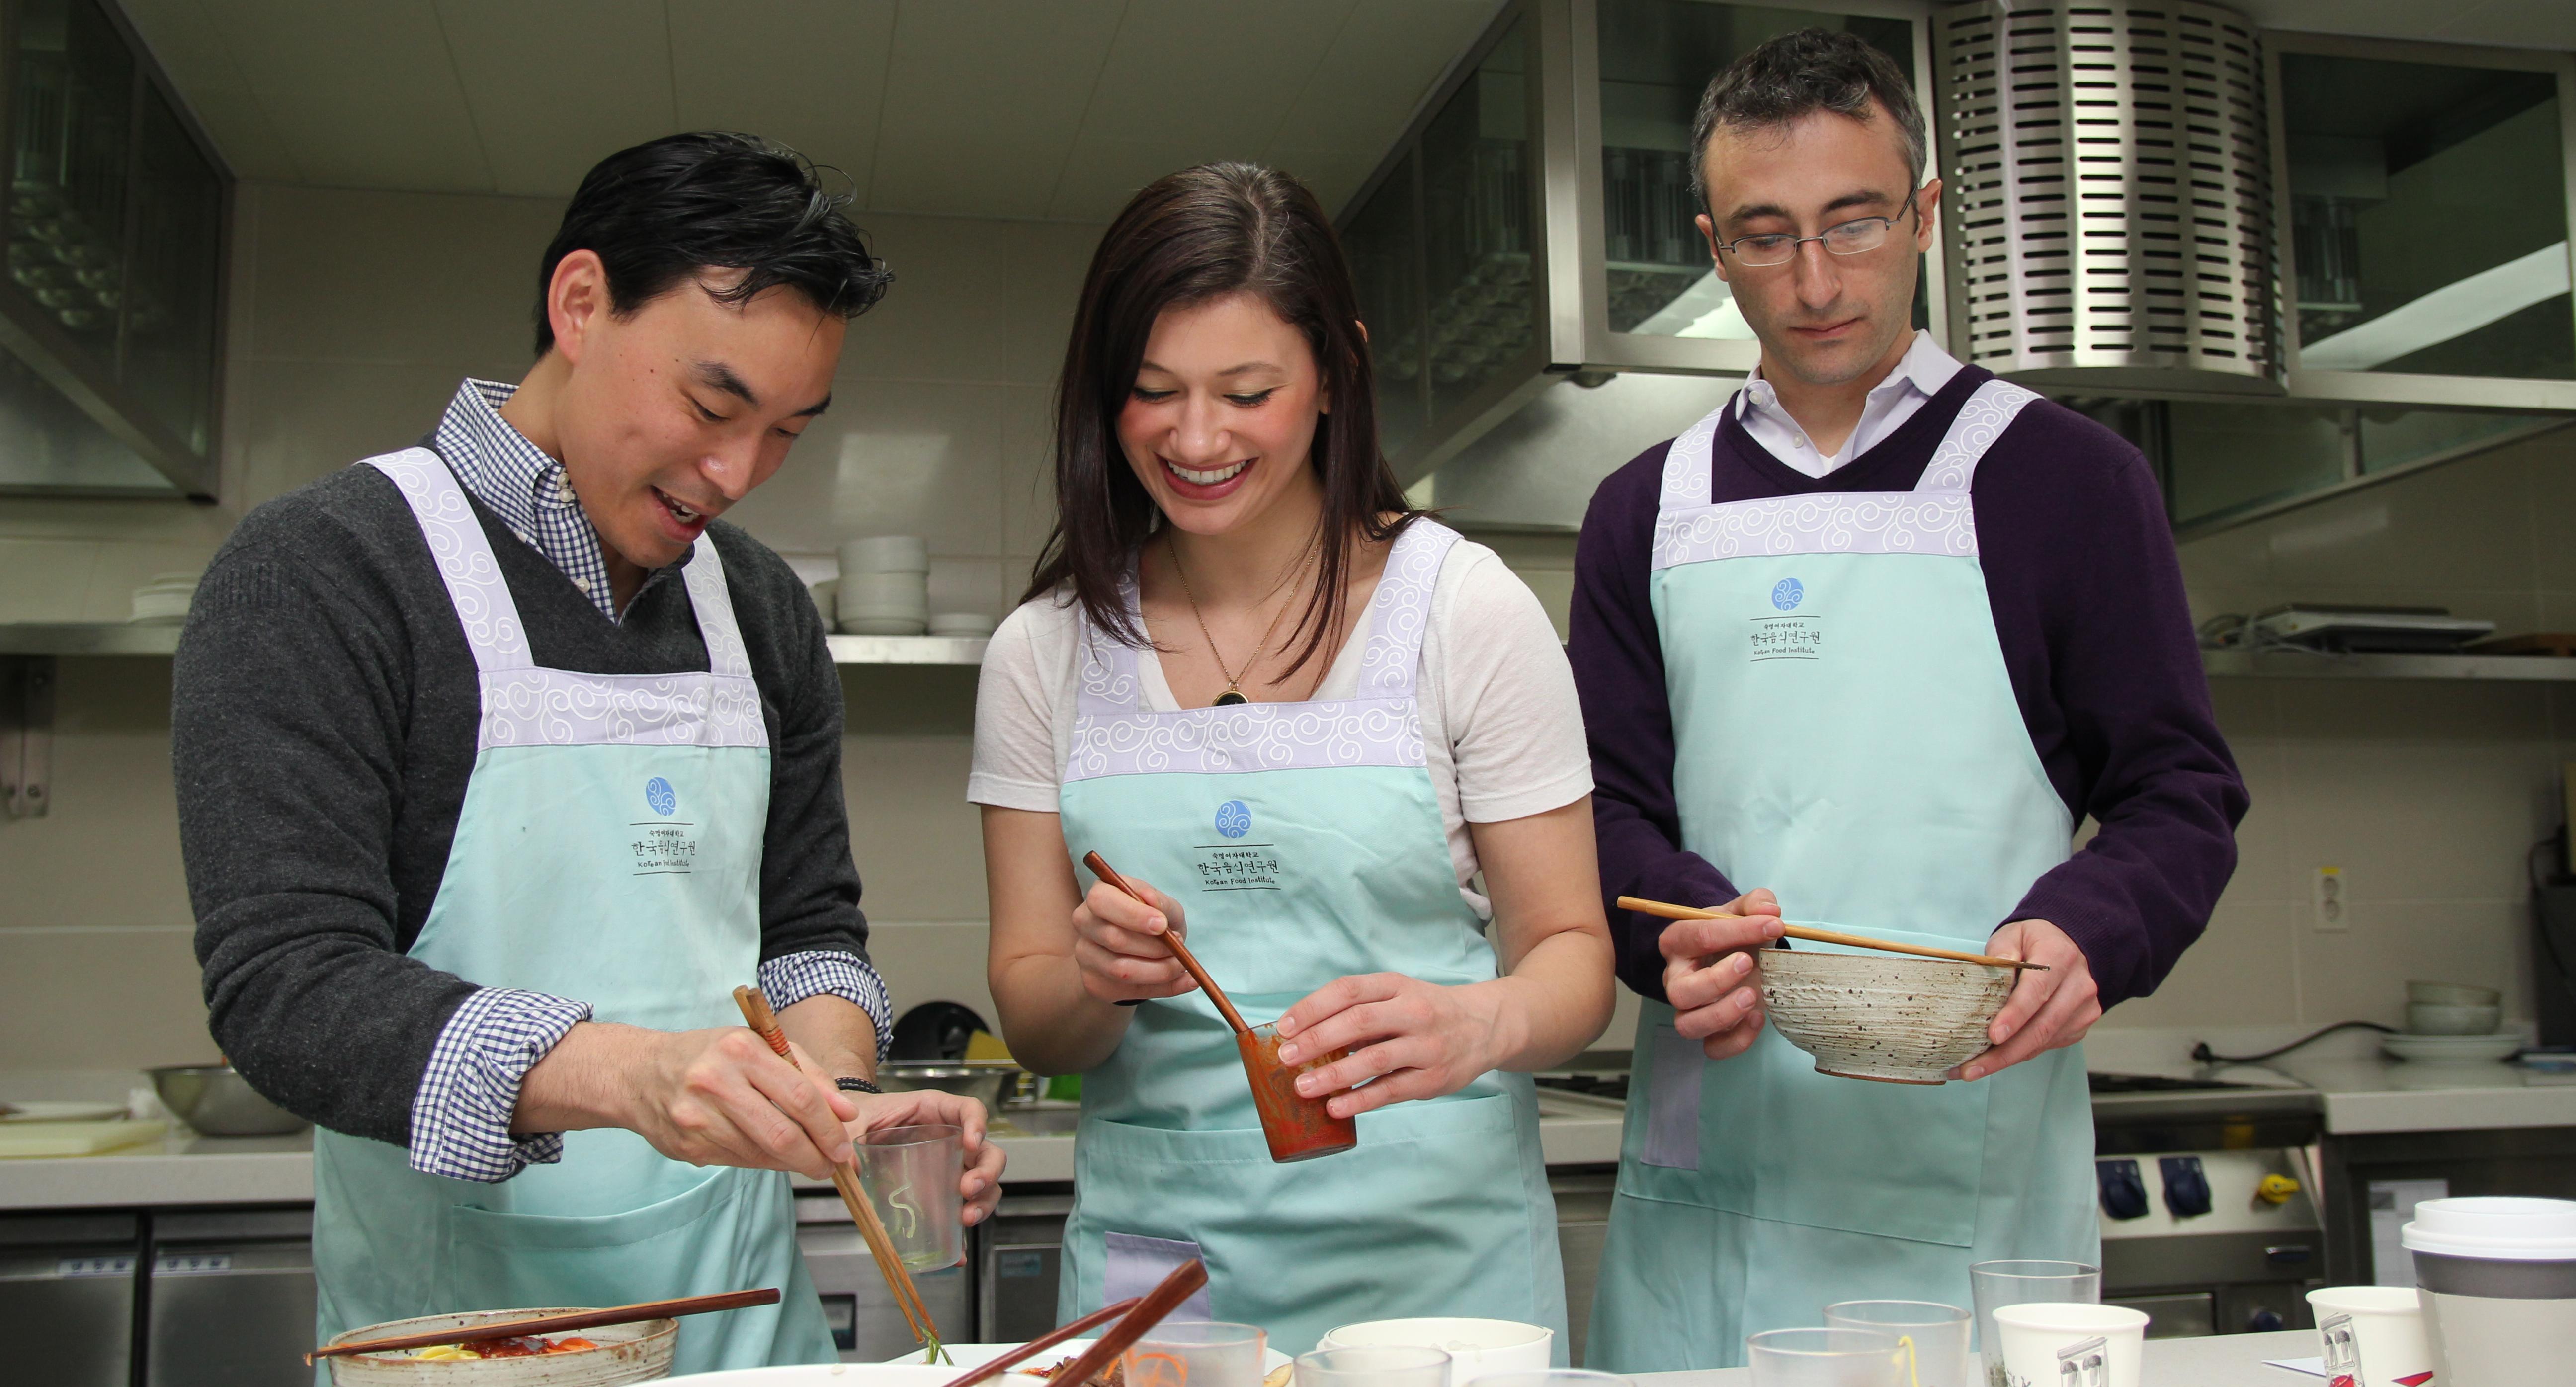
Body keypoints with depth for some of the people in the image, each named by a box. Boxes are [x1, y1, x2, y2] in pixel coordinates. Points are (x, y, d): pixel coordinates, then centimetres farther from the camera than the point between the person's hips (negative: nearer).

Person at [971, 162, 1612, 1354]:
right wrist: (1095, 979, -19)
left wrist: (1478, 1023, -25)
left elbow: (1571, 954, -4)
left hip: (1432, 1246, -2)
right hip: (1151, 1247, 2)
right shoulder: (1044, 653, 0)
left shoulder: (1466, 609, -7)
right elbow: (1031, 1019, 3)